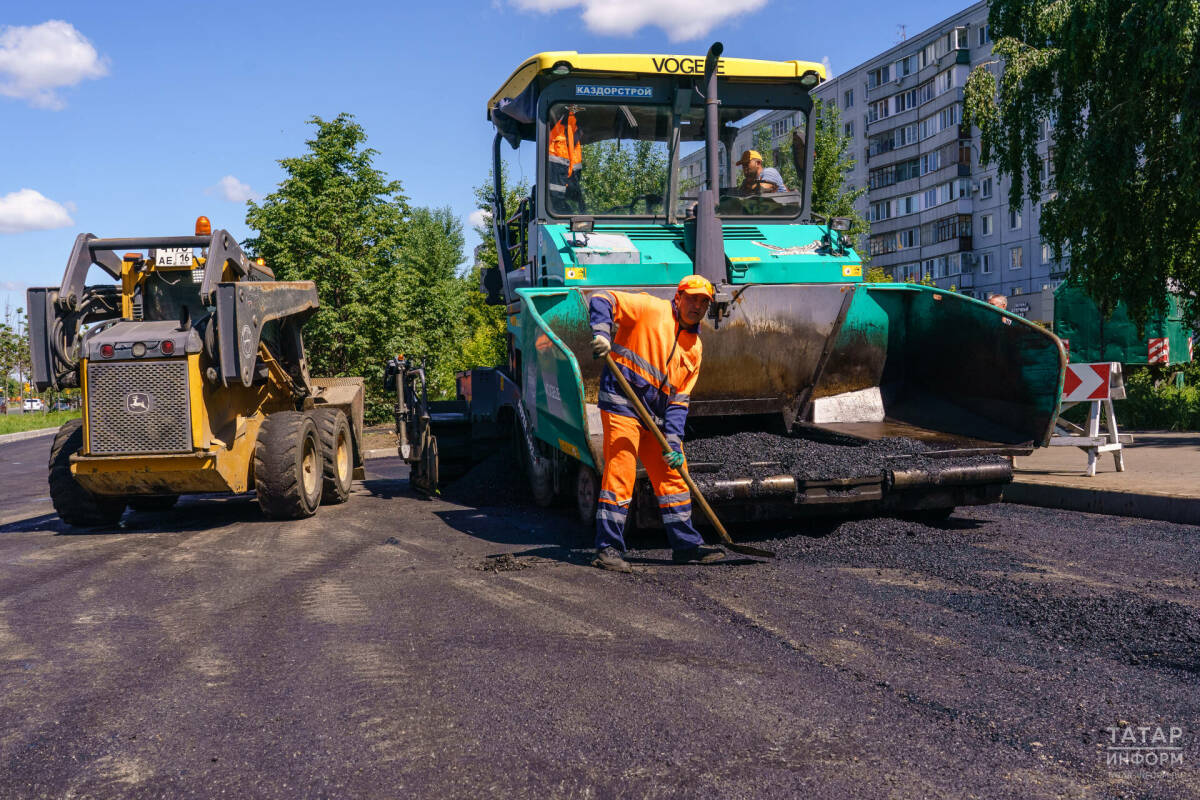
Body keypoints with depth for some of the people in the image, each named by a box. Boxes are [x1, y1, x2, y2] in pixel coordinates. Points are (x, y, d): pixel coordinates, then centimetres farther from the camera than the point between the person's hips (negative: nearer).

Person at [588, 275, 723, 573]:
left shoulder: (693, 347, 14)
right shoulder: (650, 309, -2)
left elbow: (679, 399, 10)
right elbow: (602, 300, -7)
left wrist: (673, 442, -1)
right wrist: (601, 333, -26)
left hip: (657, 417, 7)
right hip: (622, 404, -7)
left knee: (673, 476, 11)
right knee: (620, 473, -10)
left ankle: (687, 545, 23)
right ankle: (608, 549, -4)